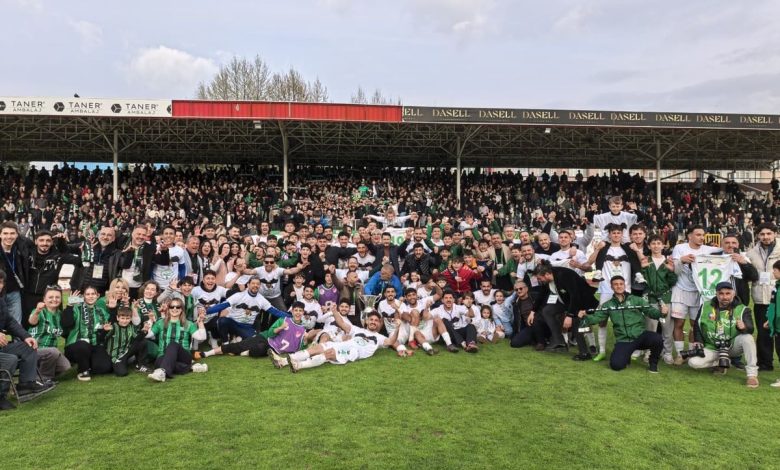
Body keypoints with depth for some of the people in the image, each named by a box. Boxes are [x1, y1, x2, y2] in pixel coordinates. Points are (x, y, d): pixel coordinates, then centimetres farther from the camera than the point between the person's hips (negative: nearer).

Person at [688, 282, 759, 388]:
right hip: (712, 348, 2)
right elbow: (697, 325, 11)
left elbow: (750, 329, -20)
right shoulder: (706, 307, 0)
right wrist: (698, 341, -2)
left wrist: (744, 327, -44)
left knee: (747, 338, -34)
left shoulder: (742, 309, -6)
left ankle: (752, 374, -25)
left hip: (733, 346, -2)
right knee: (693, 362, -21)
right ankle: (720, 363, 8)